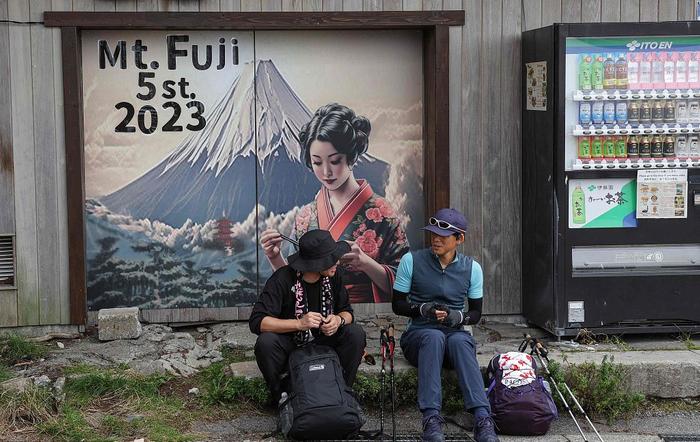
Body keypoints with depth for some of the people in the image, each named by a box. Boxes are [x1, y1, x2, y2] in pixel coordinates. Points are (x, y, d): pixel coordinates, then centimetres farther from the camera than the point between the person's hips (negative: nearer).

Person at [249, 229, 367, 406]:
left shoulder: (333, 276, -8)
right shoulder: (283, 279, -22)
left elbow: (347, 312, 2)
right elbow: (257, 322, -28)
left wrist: (339, 320, -24)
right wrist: (299, 323, -38)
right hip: (288, 346, -3)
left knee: (356, 333, -21)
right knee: (266, 342, -35)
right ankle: (281, 397, -11)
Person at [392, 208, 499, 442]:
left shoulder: (472, 268, 6)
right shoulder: (411, 260, 1)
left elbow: (476, 313, 11)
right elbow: (397, 305, 4)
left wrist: (459, 317, -12)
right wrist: (423, 309, -16)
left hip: (455, 333, 1)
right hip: (419, 333, -1)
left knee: (460, 341, -37)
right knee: (434, 337, -38)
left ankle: (482, 418, -50)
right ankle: (431, 418, -48)